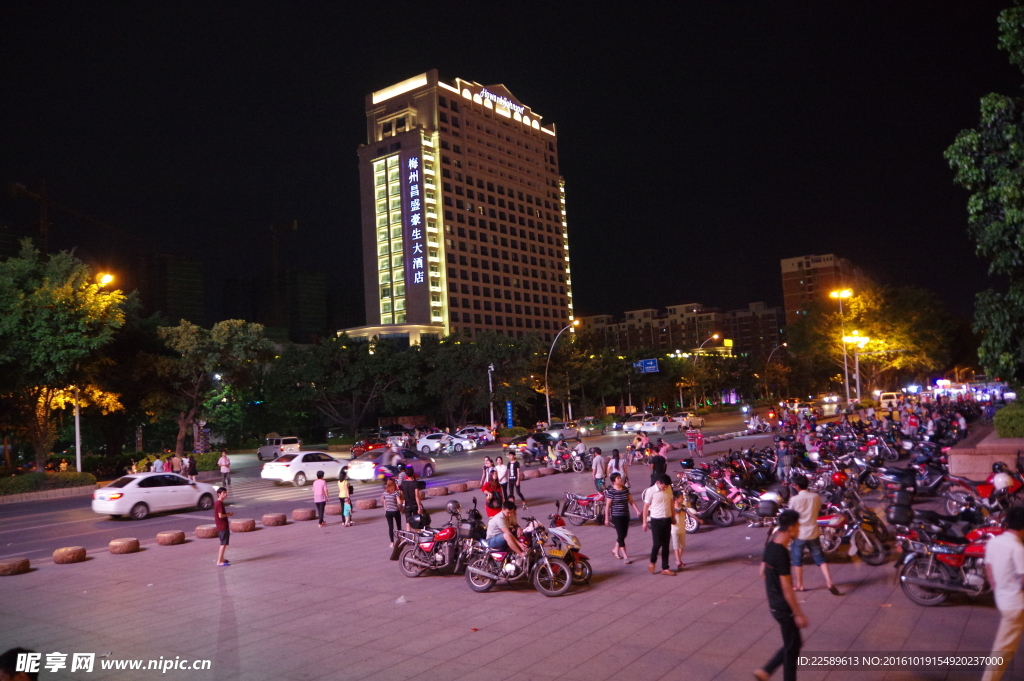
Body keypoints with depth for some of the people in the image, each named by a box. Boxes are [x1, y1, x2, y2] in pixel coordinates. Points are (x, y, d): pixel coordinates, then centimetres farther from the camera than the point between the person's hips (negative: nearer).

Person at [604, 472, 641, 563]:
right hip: (616, 516, -6)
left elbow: (631, 501, 7)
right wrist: (606, 518, -10)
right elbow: (607, 505, -11)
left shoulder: (625, 489, 2)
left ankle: (615, 550, 38)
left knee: (623, 534, 15)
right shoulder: (611, 491, -15)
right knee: (621, 535, -6)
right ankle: (625, 557, -1)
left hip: (626, 515, 6)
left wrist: (637, 511, -5)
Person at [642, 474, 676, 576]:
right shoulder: (650, 491, -14)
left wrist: (673, 516, 17)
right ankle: (653, 562, 24)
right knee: (657, 543, -4)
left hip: (667, 520, 5)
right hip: (656, 520, -5)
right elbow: (646, 506, -7)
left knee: (666, 545, 9)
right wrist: (645, 522, -6)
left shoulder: (669, 488, 0)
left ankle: (665, 568, 17)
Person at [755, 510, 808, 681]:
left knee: (792, 644, 20)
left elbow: (762, 572, 14)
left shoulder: (770, 546, 2)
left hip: (775, 604, 9)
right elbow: (787, 589, -24)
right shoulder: (782, 553, -26)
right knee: (792, 647, 7)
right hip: (784, 607, -9)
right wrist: (799, 614, -17)